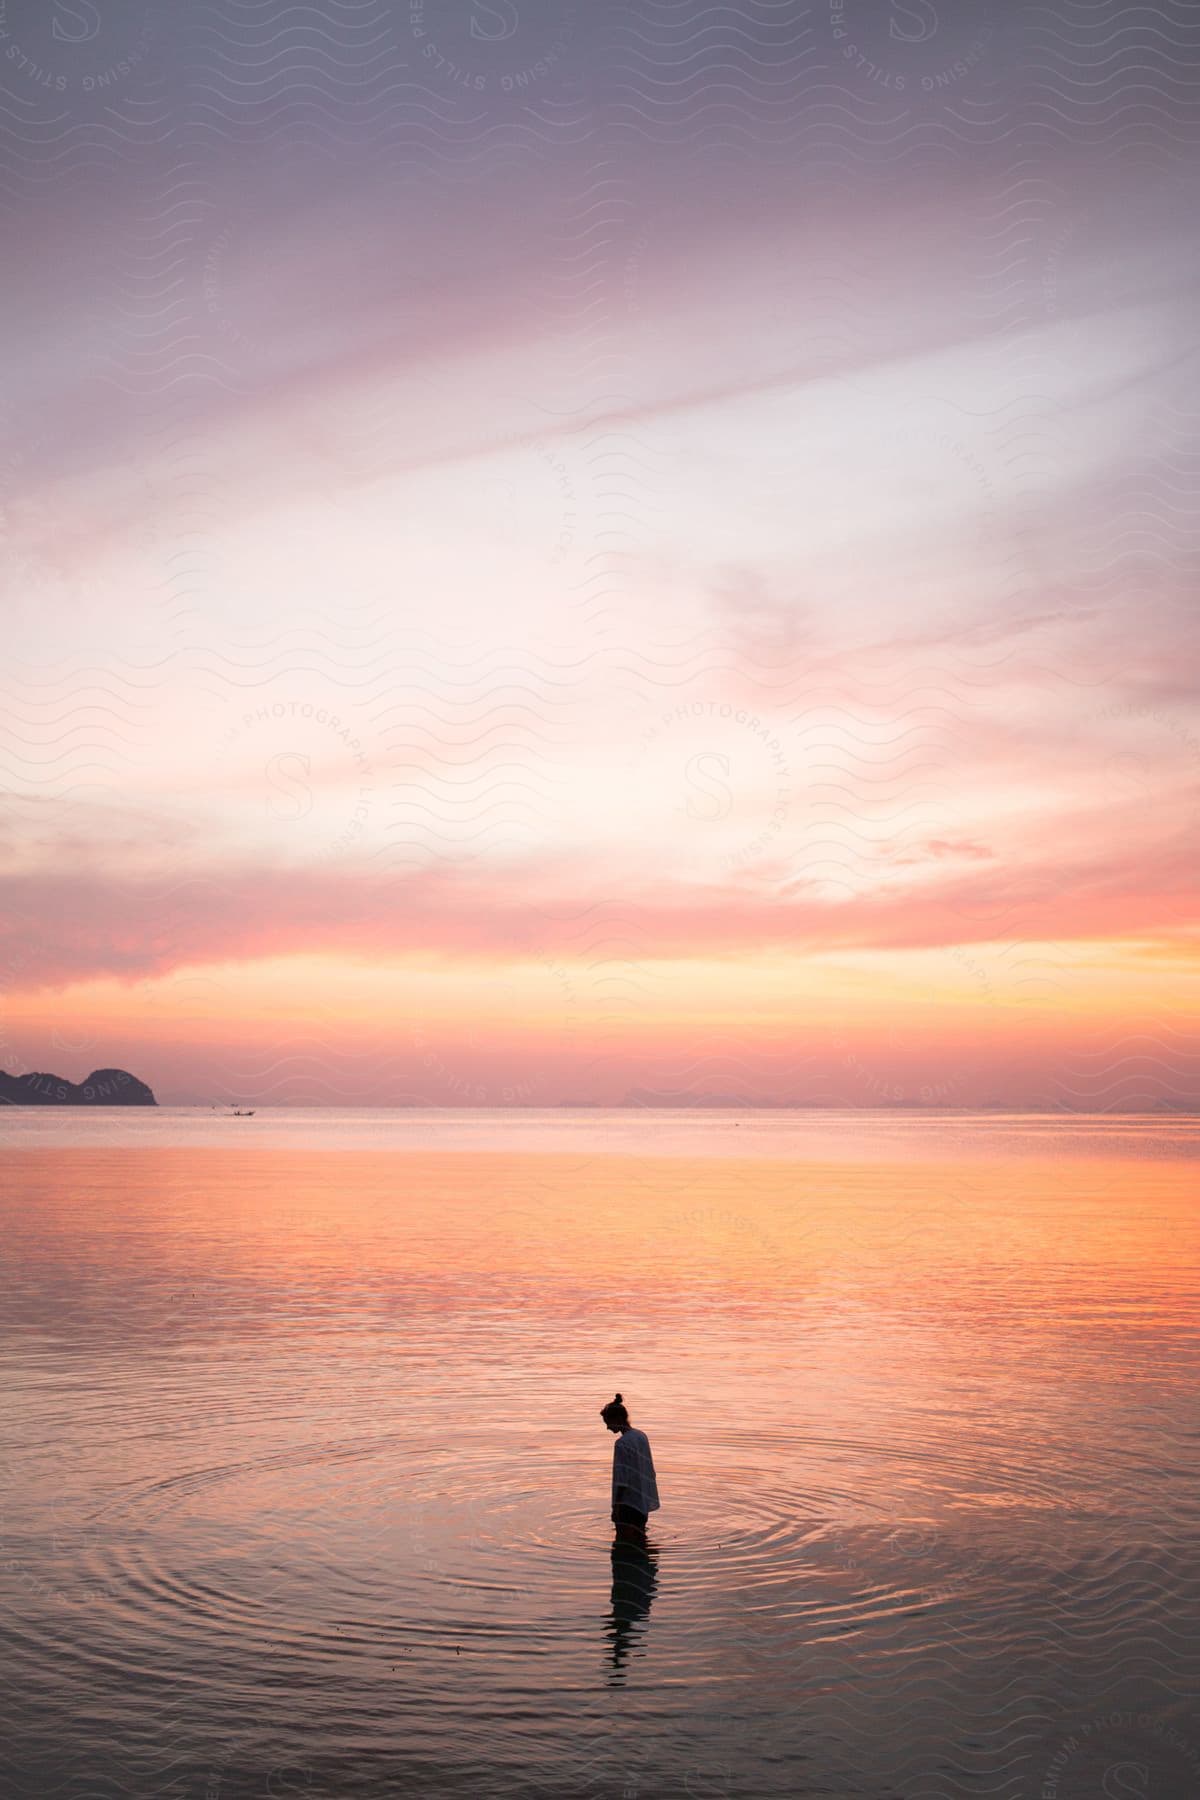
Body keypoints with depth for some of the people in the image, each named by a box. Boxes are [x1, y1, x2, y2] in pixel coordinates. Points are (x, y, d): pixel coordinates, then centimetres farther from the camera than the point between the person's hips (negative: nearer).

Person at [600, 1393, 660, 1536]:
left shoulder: (622, 1444, -17)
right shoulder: (642, 1436, 7)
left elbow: (622, 1480, -18)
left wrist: (616, 1506, -13)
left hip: (628, 1503, -9)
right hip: (643, 1502, 9)